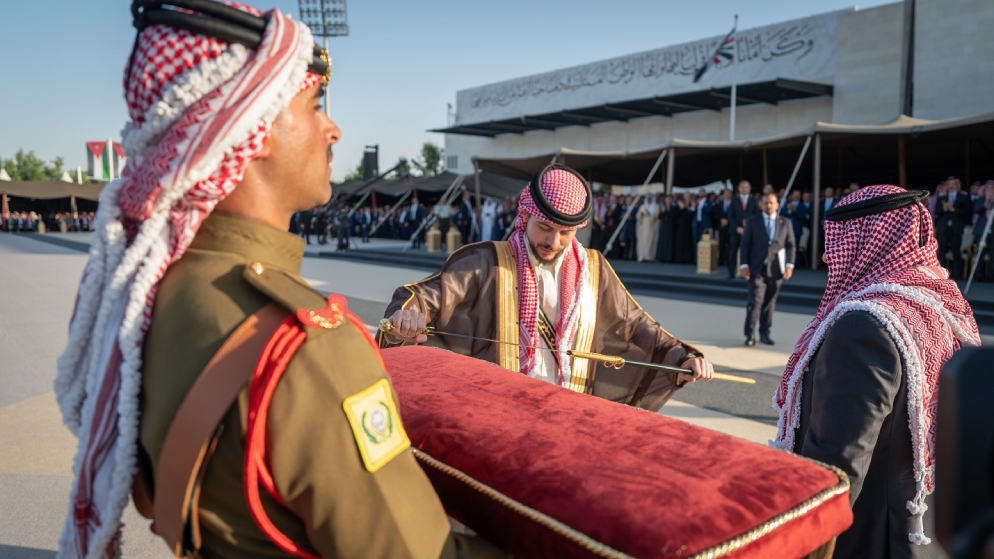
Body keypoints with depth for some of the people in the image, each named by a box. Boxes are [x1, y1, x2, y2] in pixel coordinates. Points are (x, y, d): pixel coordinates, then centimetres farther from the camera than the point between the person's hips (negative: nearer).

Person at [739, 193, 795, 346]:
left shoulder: (785, 222, 10)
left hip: (776, 269, 2)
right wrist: (744, 265, -5)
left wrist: (789, 265, -1)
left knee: (770, 302, 8)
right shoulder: (752, 222, 5)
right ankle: (750, 335, -7)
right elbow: (745, 244, 3)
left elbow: (791, 245, 9)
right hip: (757, 269, -2)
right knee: (755, 301, -9)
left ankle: (765, 333, 18)